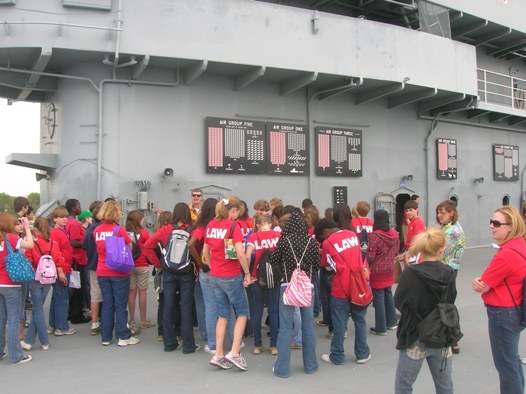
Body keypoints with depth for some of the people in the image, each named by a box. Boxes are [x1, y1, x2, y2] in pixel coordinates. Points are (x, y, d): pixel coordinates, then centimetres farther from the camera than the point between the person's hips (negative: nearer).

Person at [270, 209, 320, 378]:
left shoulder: (284, 240, -8)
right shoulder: (311, 240, -4)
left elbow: (273, 261, -2)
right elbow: (317, 264, 1)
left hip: (287, 286, -1)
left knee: (285, 327, 4)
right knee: (308, 326, 12)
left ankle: (282, 368, 8)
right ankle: (310, 365, 22)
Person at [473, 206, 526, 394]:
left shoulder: (506, 254, -28)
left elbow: (483, 287, -20)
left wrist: (479, 282, 1)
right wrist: (481, 280, -7)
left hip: (503, 314, -10)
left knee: (506, 364, 5)